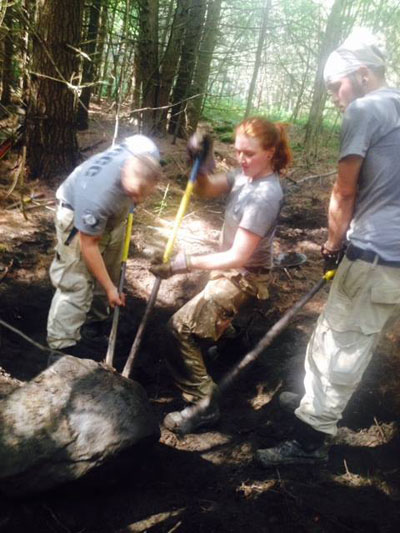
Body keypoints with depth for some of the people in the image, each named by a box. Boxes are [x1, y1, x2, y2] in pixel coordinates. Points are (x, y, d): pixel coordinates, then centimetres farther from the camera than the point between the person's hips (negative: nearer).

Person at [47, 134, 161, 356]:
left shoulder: (148, 155, -32)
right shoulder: (98, 195, -45)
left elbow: (136, 140, -3)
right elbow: (89, 246, -29)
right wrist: (110, 288, -21)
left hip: (114, 211, 6)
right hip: (77, 212, -6)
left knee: (107, 273, 15)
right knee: (76, 282, -11)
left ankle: (95, 328, 32)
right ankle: (62, 347, -3)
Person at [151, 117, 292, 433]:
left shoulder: (265, 195, -28)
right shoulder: (247, 174, -4)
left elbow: (238, 256, -30)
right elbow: (206, 190, 3)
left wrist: (187, 263, -33)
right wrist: (203, 161, -17)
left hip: (244, 278, -9)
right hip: (232, 269, 9)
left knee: (182, 327, -16)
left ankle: (204, 405, -9)